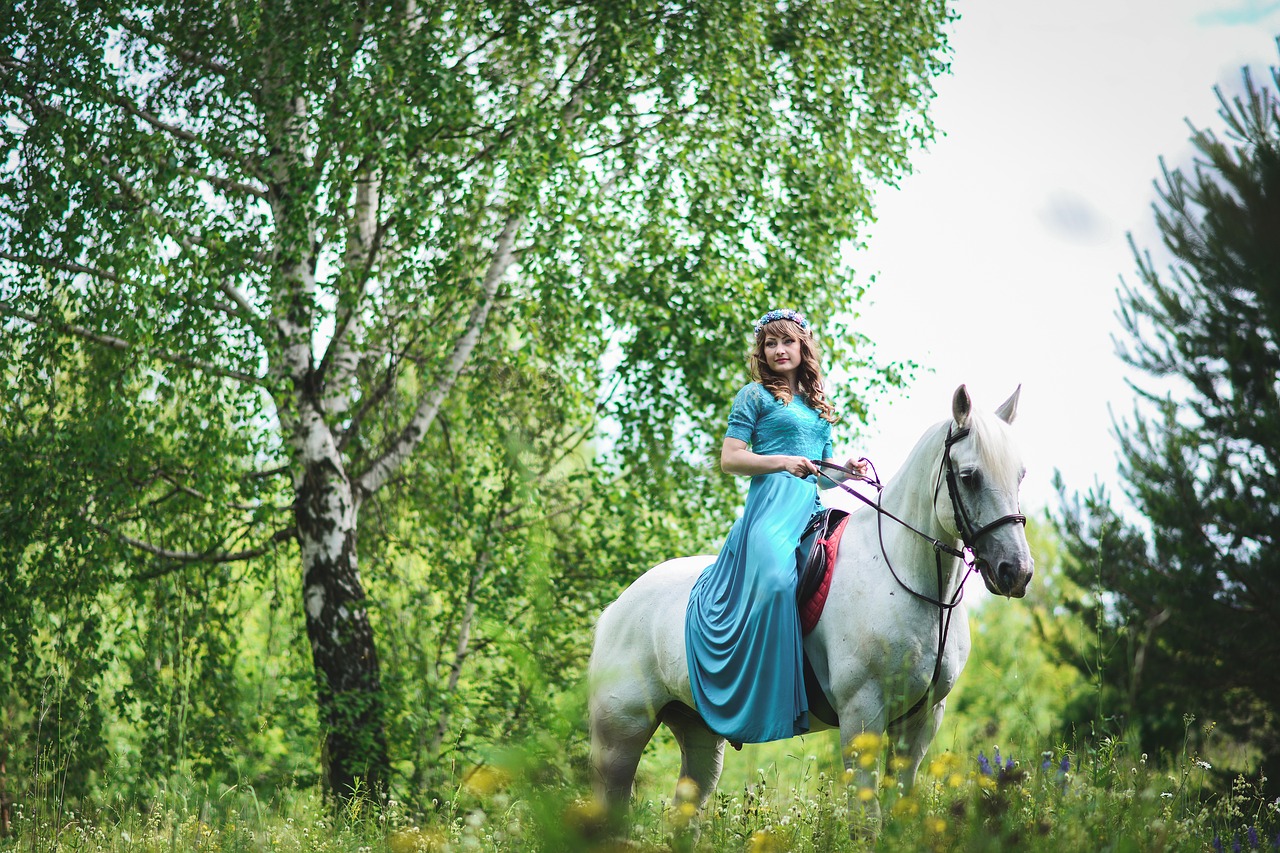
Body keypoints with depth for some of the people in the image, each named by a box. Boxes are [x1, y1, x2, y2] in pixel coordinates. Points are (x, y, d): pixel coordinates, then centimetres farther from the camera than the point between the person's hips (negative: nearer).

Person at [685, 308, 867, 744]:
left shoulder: (818, 406, 25)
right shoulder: (755, 396, 7)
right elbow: (730, 459, -2)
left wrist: (847, 468, 6)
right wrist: (782, 461, -14)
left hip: (812, 506, 8)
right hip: (773, 500, -8)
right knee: (773, 579, -29)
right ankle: (760, 708, -31)